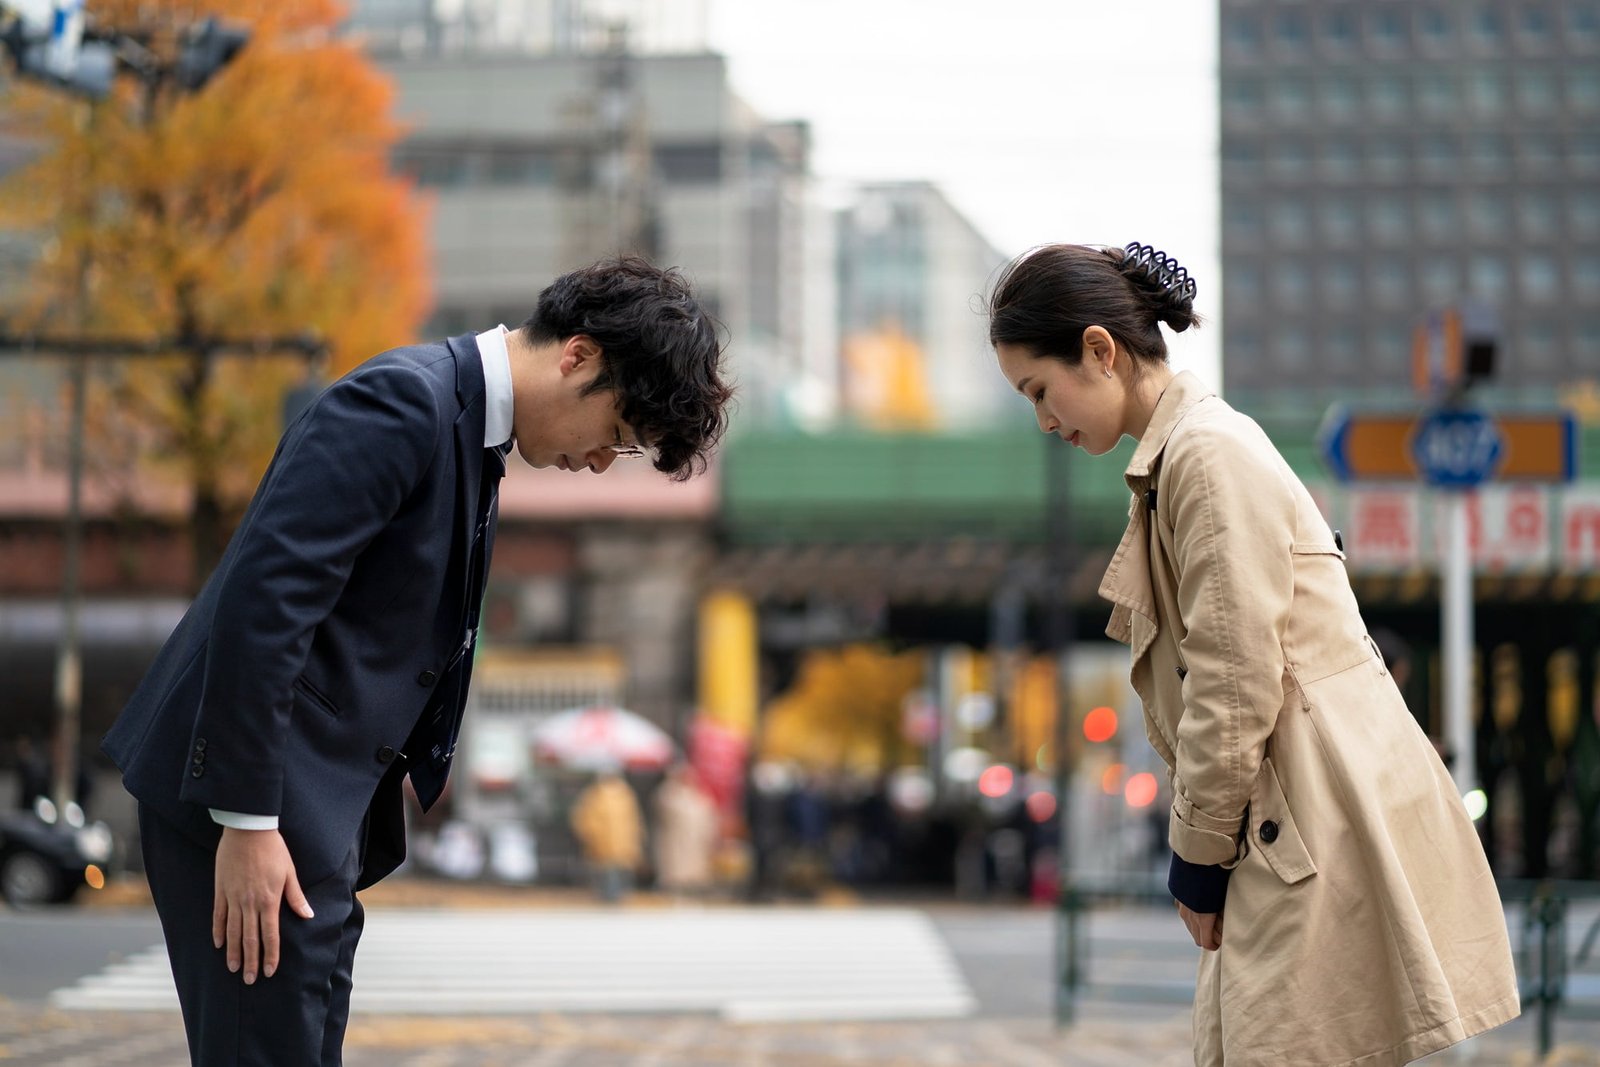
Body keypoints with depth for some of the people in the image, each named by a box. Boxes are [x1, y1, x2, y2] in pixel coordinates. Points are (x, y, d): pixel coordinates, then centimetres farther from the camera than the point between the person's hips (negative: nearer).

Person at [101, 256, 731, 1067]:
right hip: (247, 797, -10)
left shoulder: (469, 424, 13)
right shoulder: (402, 401, -17)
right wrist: (248, 821, -23)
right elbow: (261, 602, -23)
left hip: (326, 802, 10)